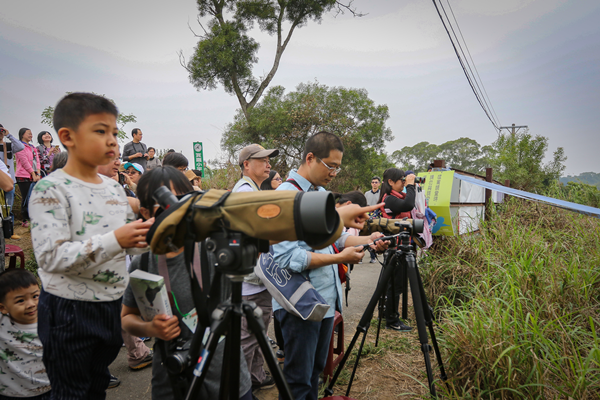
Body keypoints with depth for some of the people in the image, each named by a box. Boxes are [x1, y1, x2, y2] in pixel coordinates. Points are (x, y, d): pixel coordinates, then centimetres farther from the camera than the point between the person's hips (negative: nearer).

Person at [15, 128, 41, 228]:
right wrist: (33, 174, -10)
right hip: (24, 177, -7)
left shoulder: (33, 148, 21)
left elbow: (37, 161, 15)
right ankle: (24, 220, 3)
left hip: (34, 177, 7)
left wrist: (38, 174, 2)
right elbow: (24, 161, -9)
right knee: (26, 199, -4)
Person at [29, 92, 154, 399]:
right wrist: (114, 240, -32)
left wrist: (146, 238, -10)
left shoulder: (114, 188, 5)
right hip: (69, 312, -6)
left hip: (111, 304, 6)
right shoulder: (51, 189, -16)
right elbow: (50, 257, -25)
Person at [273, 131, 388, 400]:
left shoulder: (322, 193, 11)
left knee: (316, 370, 22)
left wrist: (368, 240, 1)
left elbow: (335, 236, 17)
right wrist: (339, 258, -24)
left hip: (326, 298, 9)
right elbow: (287, 257, -25)